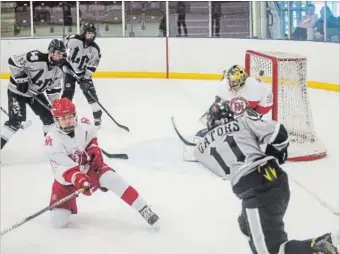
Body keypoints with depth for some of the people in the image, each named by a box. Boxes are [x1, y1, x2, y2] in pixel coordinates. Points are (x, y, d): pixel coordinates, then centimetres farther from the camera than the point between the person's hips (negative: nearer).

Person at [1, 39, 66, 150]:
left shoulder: (58, 70, -6)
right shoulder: (35, 57, -31)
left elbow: (54, 87, 6)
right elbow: (13, 61, -31)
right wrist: (21, 79, -27)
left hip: (35, 93, 8)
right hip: (18, 91, -8)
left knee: (48, 114, 9)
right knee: (16, 120, -17)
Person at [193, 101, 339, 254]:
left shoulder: (200, 149, 14)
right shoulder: (242, 122, 13)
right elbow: (278, 132, 4)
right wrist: (274, 157, 23)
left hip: (256, 193, -5)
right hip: (279, 182, 5)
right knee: (249, 227, 27)